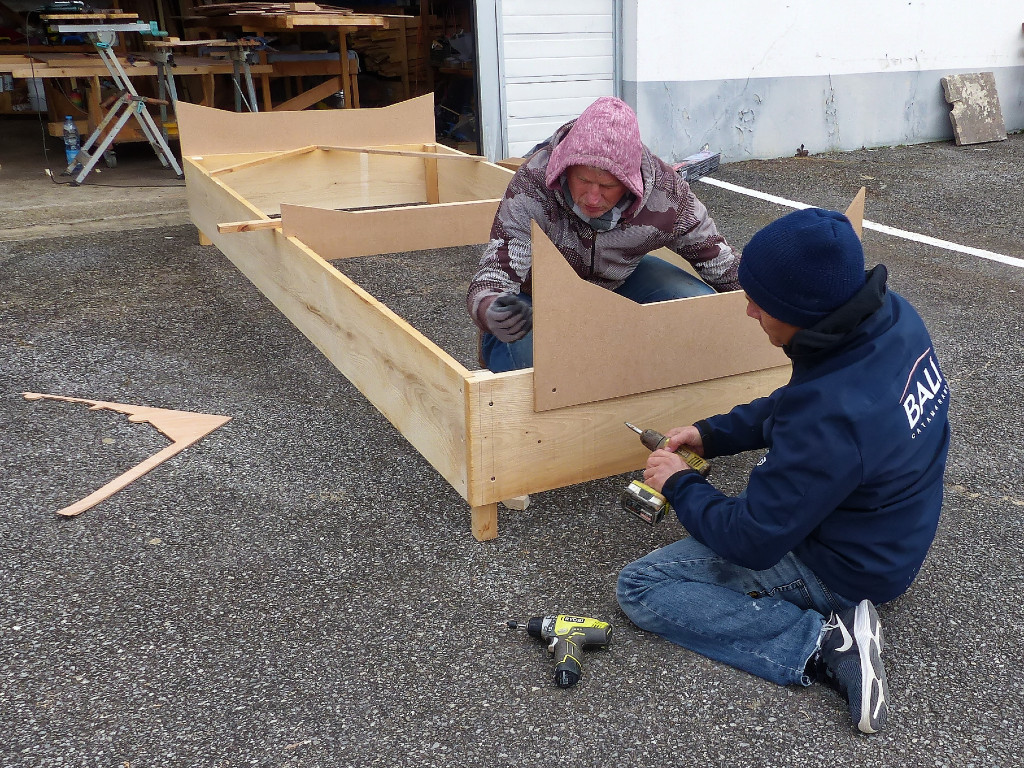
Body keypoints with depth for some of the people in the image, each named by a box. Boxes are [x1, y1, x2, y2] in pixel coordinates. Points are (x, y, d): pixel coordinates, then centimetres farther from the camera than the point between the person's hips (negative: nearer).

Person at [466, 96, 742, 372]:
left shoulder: (666, 194, -29)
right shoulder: (531, 185, -36)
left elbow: (720, 261, -12)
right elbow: (491, 280, -40)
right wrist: (492, 313, -63)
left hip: (620, 281, 3)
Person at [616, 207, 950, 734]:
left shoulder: (831, 418, -38)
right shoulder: (893, 314, -13)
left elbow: (752, 543, -25)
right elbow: (794, 404, 6)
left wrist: (680, 486, -10)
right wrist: (713, 433, 1)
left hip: (843, 569, -9)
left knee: (639, 588, -8)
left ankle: (818, 644, -12)